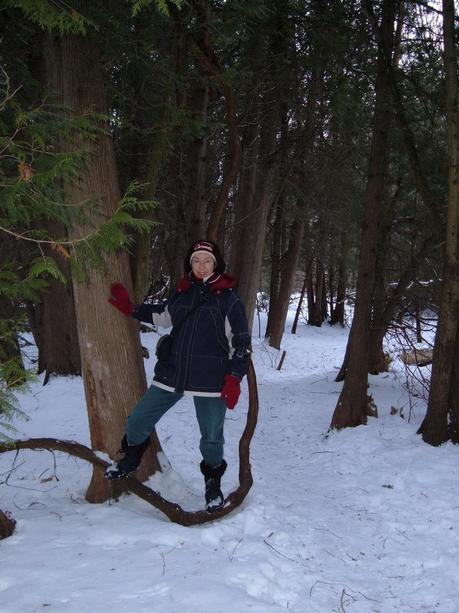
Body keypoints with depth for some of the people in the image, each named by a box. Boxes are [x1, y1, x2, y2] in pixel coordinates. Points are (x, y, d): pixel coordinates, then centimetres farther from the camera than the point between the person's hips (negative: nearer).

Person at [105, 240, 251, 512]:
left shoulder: (228, 298, -7)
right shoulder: (182, 292, 6)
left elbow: (241, 342, -5)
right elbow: (164, 315, 25)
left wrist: (234, 378, -11)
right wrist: (131, 309, 18)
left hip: (210, 379, -4)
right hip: (172, 373, 4)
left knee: (212, 437, 6)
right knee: (137, 422, 6)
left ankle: (213, 482, 34)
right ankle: (132, 460, 36)